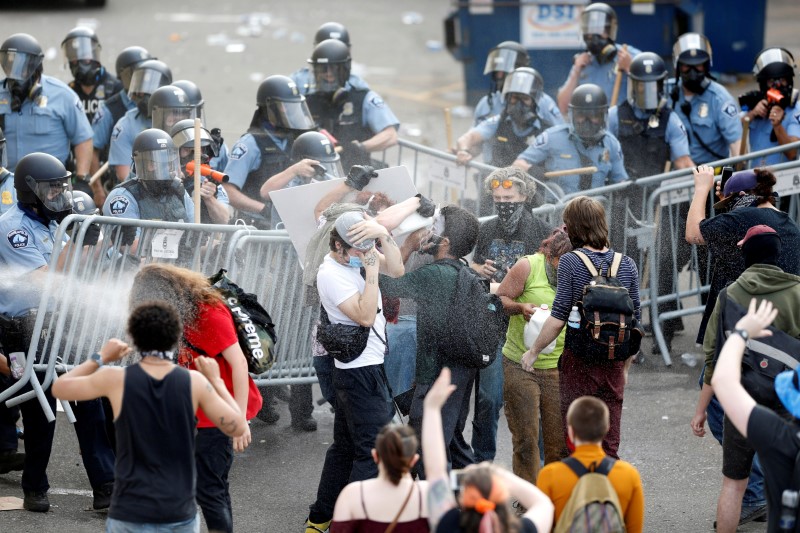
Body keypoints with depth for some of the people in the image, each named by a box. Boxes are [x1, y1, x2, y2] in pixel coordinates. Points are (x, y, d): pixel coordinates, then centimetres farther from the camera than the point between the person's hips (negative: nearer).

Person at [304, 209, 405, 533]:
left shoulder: (356, 256, 5)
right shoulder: (331, 274, -19)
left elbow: (396, 270, -4)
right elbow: (366, 316, -25)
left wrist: (384, 236, -16)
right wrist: (371, 271, -24)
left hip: (352, 370, 10)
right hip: (364, 371, -10)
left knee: (344, 447, 16)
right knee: (373, 452, -8)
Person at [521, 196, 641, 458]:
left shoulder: (570, 262, -9)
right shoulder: (627, 265, 4)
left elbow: (558, 318, -13)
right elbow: (635, 321, 8)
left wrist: (533, 351, 0)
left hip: (579, 361, -4)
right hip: (614, 364, 4)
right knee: (609, 442, 10)